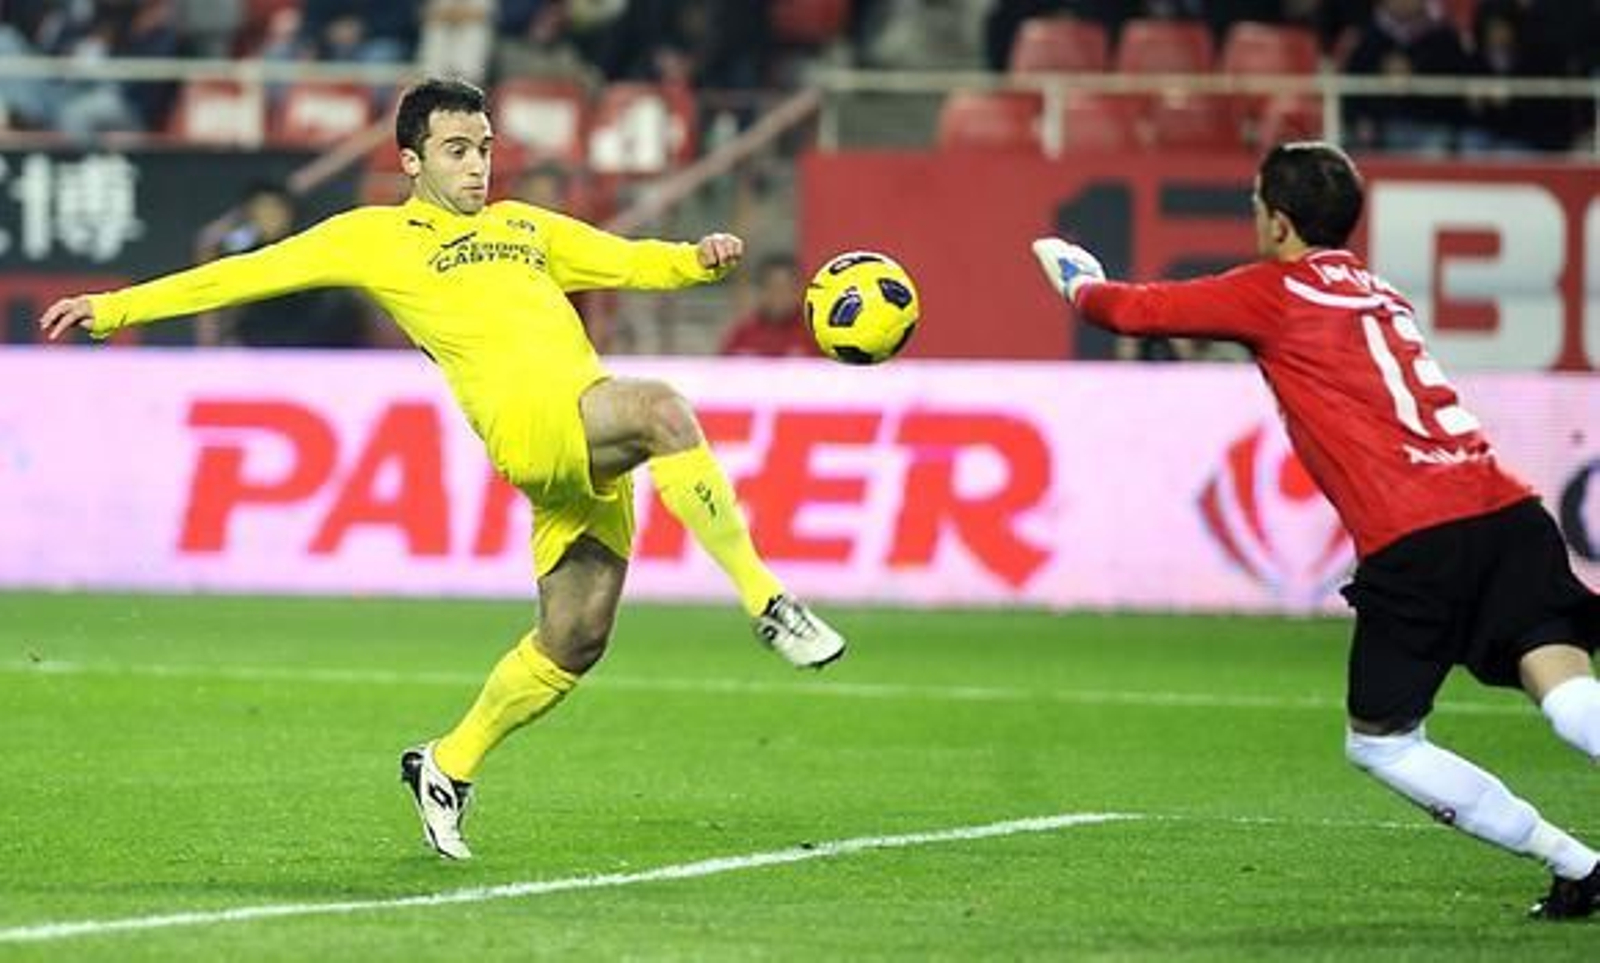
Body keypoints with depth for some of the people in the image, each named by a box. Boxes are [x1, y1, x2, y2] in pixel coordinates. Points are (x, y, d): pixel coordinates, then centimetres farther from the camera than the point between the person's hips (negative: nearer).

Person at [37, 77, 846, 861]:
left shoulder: (522, 226, 30)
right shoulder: (377, 236, 14)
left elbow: (628, 260, 30)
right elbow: (249, 274, 14)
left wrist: (698, 260, 8)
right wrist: (115, 308, 11)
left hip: (592, 455, 6)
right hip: (528, 421, -6)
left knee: (573, 641, 1)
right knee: (663, 409, -34)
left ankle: (447, 767, 23)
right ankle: (766, 601, -36)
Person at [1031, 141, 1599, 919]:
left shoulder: (1273, 291, 8)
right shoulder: (1381, 294, 27)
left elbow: (1133, 309, 14)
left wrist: (1073, 276, 36)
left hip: (1413, 544, -6)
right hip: (1507, 510, 6)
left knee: (1379, 742, 12)